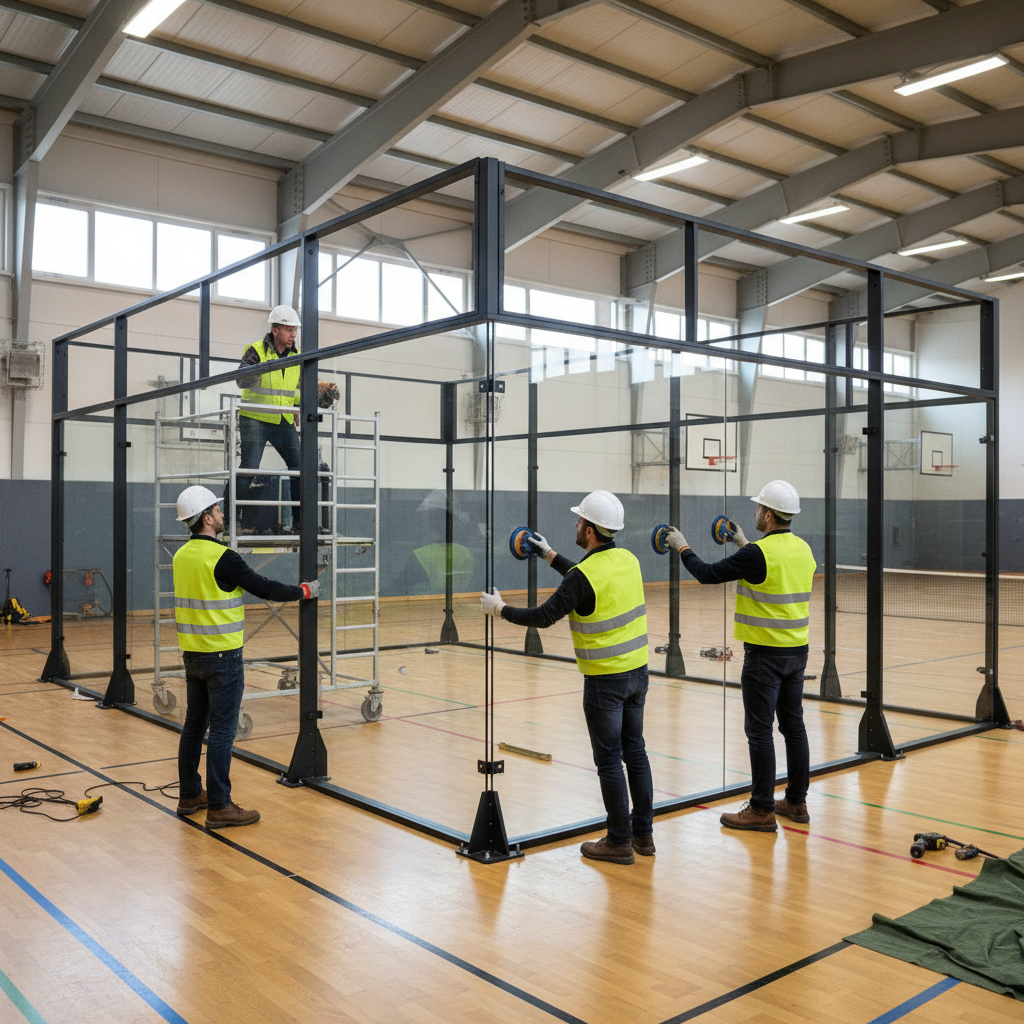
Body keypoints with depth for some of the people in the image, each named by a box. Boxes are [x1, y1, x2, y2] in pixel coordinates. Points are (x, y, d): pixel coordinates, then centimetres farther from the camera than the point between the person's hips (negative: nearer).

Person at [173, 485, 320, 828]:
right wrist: (305, 591, 0)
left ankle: (190, 795, 26)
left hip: (192, 654, 8)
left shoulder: (182, 555, 7)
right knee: (221, 730, -3)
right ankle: (219, 806, 2)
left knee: (194, 724, 16)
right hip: (222, 656, -8)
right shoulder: (222, 557, -18)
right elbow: (263, 588, -13)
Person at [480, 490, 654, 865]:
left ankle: (619, 841, 13)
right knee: (635, 750, 16)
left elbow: (544, 616, -16)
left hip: (605, 679, -8)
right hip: (637, 670, 8)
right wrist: (551, 555, 30)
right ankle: (643, 833, 24)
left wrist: (500, 609, -2)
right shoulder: (628, 559, 4)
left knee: (609, 759, 3)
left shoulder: (585, 574, -20)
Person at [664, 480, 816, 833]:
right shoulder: (803, 549, 6)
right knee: (793, 726, 14)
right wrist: (744, 544, 29)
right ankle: (796, 802, 23)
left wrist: (682, 547, 4)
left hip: (765, 654, -8)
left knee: (759, 731, -1)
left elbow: (707, 574, -12)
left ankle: (762, 810, 5)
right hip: (797, 650, 8)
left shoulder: (758, 553, -18)